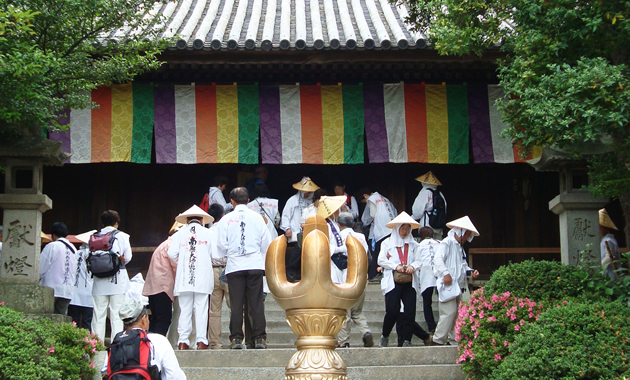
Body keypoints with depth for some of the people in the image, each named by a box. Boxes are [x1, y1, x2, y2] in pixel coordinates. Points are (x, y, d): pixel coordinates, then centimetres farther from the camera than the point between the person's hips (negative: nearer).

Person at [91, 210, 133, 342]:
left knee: (98, 314, 5)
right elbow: (127, 258, -2)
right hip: (118, 280, -2)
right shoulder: (122, 236, -1)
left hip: (99, 281, 2)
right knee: (116, 315, 0)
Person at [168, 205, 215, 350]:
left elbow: (172, 254, 1)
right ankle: (201, 341, -6)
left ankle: (183, 341, 1)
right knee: (201, 309, -2)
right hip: (203, 278, -1)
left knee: (184, 309, 4)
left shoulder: (179, 234, 9)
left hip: (183, 278, 1)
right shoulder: (209, 234, 6)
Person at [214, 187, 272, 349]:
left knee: (236, 304, 2)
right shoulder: (257, 217, 4)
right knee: (256, 303, 1)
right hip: (255, 265, 0)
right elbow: (266, 242, 7)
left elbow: (221, 245, 4)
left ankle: (236, 338, 0)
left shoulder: (226, 219, 2)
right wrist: (264, 261, 22)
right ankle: (259, 338, -1)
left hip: (234, 266, 0)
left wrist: (221, 258, 24)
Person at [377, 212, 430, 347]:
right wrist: (396, 266, -11)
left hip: (409, 282, 3)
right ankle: (385, 336, 9)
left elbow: (418, 260, 10)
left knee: (410, 312, -6)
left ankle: (406, 340, -1)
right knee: (392, 311, -11)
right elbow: (381, 260, 2)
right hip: (393, 281, -3)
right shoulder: (387, 243, 11)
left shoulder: (413, 244, 18)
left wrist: (413, 266, -12)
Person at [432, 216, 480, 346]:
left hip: (458, 286, 9)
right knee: (449, 312, -15)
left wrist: (471, 271, 9)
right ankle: (438, 340, -11)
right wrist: (445, 273, -28)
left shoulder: (460, 247, 25)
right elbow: (438, 259, -18)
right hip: (448, 285, -9)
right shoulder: (447, 243, -5)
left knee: (456, 314, 7)